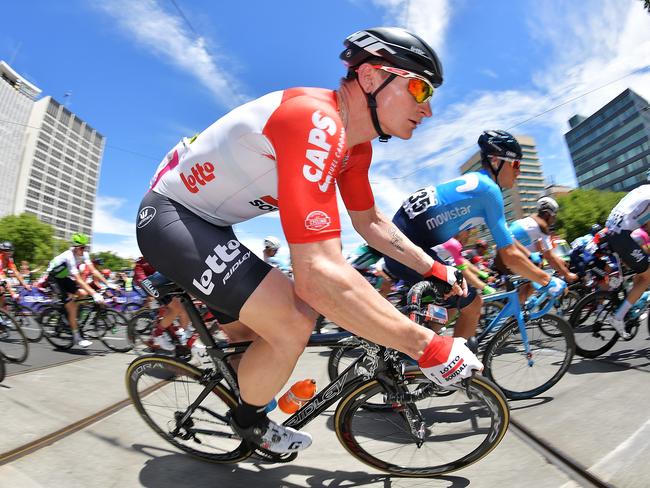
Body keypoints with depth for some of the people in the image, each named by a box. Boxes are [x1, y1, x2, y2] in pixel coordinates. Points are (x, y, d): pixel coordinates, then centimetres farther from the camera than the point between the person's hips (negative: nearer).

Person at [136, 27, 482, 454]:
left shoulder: (355, 143, -1)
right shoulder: (316, 120, -32)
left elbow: (371, 223, 10)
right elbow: (318, 275, -40)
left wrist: (436, 269, 7)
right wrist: (428, 346, -31)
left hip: (208, 223, 9)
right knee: (292, 326, -21)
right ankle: (250, 422, 11)